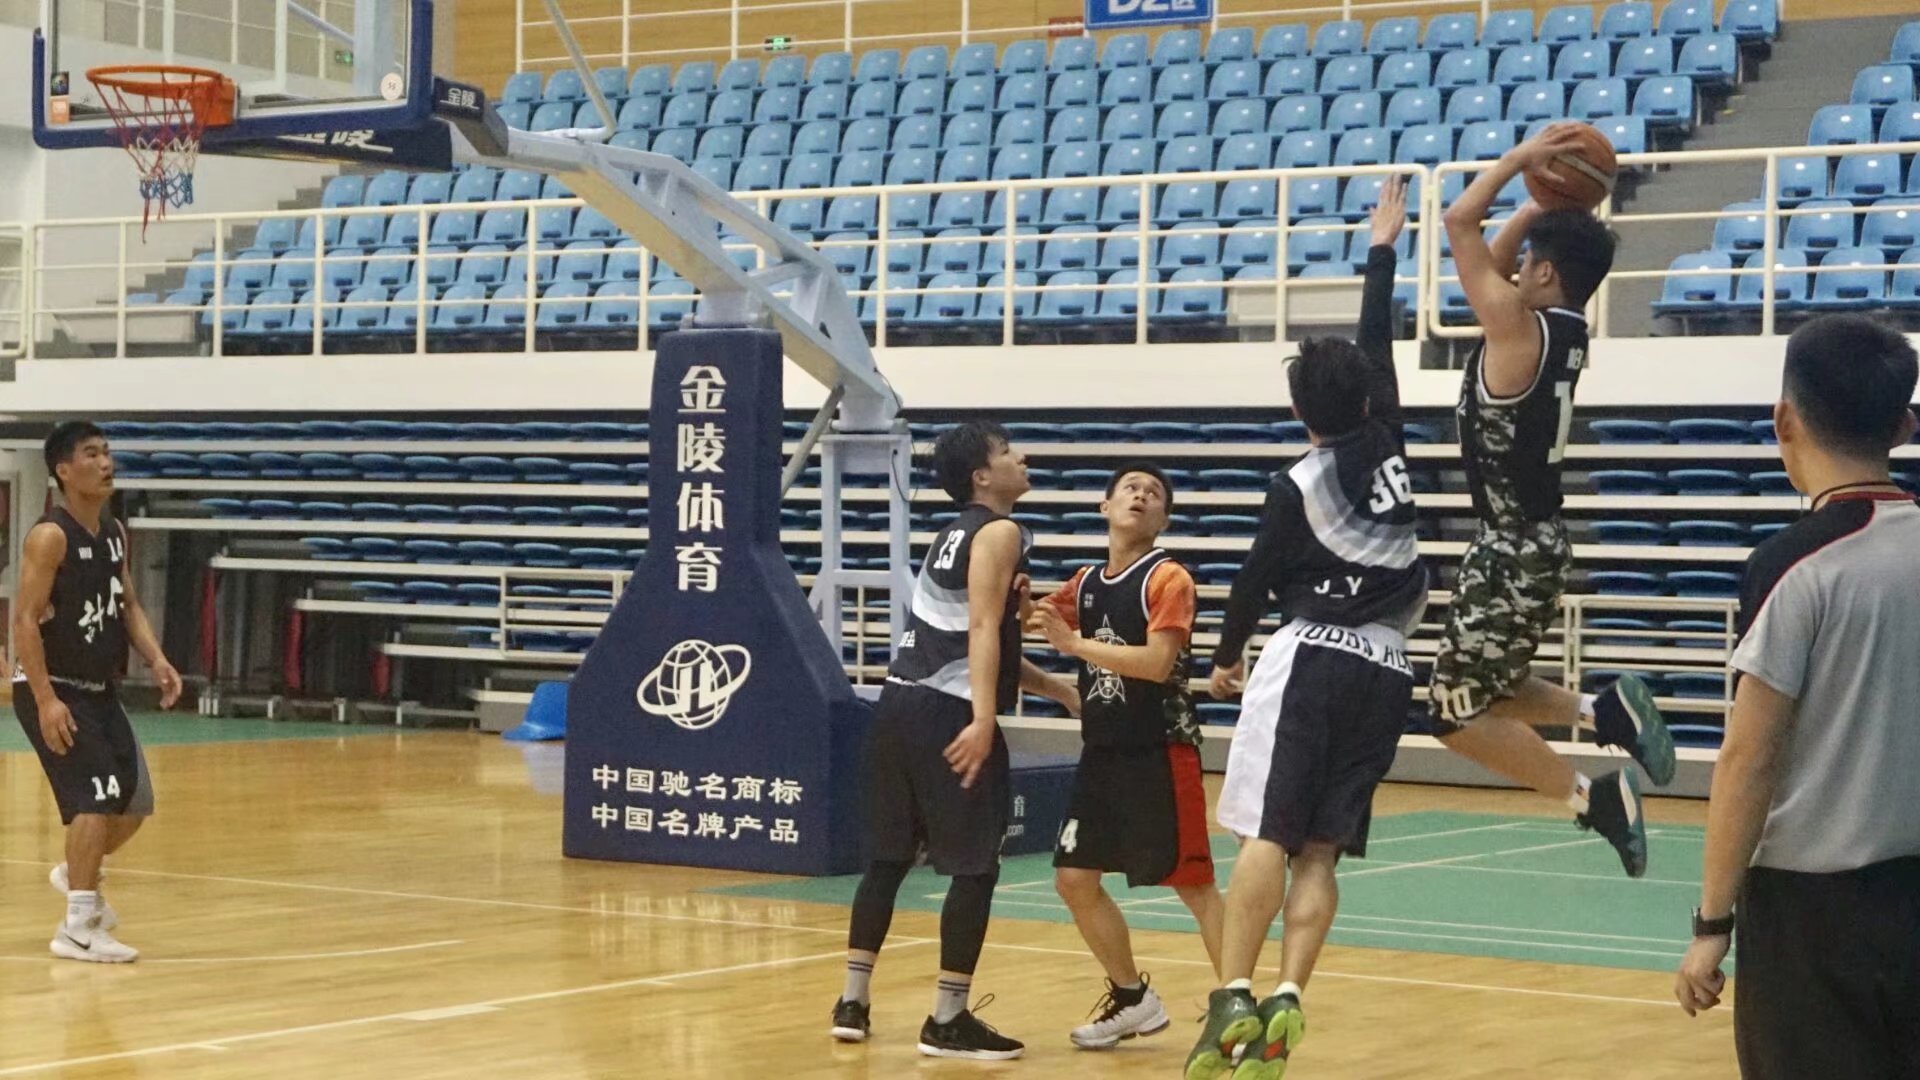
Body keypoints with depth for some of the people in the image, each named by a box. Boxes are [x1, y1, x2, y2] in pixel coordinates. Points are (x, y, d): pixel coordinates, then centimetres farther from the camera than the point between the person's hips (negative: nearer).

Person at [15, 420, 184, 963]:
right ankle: (79, 929, -10)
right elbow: (25, 620, -21)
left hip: (100, 689, 8)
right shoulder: (50, 536, -17)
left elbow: (127, 605, 14)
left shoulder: (115, 533, 7)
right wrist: (45, 700, -26)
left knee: (136, 800, 12)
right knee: (97, 796, -17)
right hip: (52, 689, -8)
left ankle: (77, 873, 39)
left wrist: (156, 660, -3)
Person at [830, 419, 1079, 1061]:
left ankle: (854, 1002, 18)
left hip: (900, 702, 9)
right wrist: (982, 720, -25)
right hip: (945, 713, -9)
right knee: (976, 866, -3)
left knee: (888, 857, 15)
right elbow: (982, 631, -16)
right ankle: (948, 1020, -3)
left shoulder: (956, 534, 23)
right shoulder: (1000, 533, -5)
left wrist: (1051, 687, 35)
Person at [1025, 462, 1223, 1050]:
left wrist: (1073, 643, -21)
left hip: (1160, 753, -7)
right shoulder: (1086, 583, 11)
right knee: (1074, 879, 8)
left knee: (1194, 884, -8)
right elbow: (1029, 618, 25)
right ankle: (1132, 997, 24)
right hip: (1101, 753, 7)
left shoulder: (1168, 578, -10)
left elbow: (1158, 663, -22)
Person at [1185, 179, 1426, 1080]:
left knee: (1267, 835, -10)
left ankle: (1234, 999, -21)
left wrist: (1226, 659, 19)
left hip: (1309, 662, -4)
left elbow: (1257, 584, 3)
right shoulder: (1387, 445, 6)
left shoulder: (1296, 486, -4)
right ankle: (1284, 1005, -10)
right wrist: (1382, 251, 28)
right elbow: (1379, 342, 18)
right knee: (1319, 852, 3)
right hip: (1383, 672, 4)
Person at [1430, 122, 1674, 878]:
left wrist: (1522, 158, -6)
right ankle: (1607, 712, 8)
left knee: (1461, 713, -4)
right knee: (1480, 693, 19)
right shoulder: (1562, 329, 6)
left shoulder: (1518, 328, -18)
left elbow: (1461, 224, -13)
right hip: (1529, 541, 9)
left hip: (1514, 552, -9)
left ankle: (1595, 798, -4)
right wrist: (1549, 200, 13)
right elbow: (1496, 263, 22)